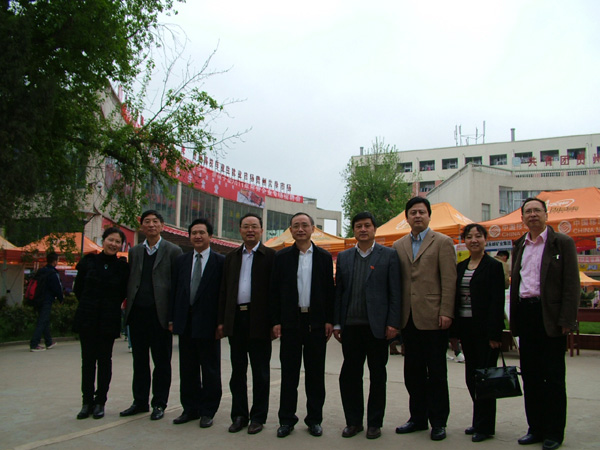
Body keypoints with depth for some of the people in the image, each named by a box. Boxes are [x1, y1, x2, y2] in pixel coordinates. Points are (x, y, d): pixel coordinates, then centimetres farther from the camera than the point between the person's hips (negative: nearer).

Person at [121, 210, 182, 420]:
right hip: (137, 314, 4)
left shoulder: (173, 251, -1)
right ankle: (140, 401, 25)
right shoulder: (134, 252, 13)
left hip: (160, 314, -4)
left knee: (162, 361, 5)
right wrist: (128, 308, 4)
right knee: (139, 360, 13)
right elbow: (129, 282, 14)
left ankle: (159, 404, 17)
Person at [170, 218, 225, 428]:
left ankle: (208, 411, 17)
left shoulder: (220, 261, -4)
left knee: (210, 370, 6)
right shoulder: (181, 260, 11)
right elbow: (174, 290, 10)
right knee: (187, 369, 13)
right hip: (185, 323, 5)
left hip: (208, 323, -4)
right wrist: (172, 318, 5)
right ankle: (190, 408, 25)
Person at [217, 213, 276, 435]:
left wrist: (274, 322, -12)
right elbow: (224, 290, 13)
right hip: (236, 319, 5)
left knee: (260, 372, 5)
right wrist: (222, 321, 7)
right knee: (237, 370, 12)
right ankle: (239, 415, 23)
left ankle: (258, 417, 17)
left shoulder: (270, 256, -1)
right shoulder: (231, 257, 14)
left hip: (258, 320, -4)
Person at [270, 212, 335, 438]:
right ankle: (287, 419, 16)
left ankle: (314, 419, 19)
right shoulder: (282, 256, 5)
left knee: (315, 373, 7)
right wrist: (276, 321, -2)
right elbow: (275, 291, 4)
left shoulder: (324, 257, 5)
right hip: (290, 322, 0)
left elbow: (329, 290, 4)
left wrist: (329, 321, -2)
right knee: (289, 372, 5)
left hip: (316, 322, 0)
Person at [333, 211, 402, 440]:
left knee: (377, 375, 8)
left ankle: (374, 423, 22)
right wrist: (336, 323, 5)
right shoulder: (344, 257, 10)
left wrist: (393, 323, -8)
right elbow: (338, 291, 10)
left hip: (376, 325, -2)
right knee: (349, 375, 7)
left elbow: (395, 291, -2)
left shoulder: (388, 255, 1)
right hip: (351, 325, 3)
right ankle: (353, 421, 22)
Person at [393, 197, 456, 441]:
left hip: (432, 317, -4)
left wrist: (446, 312, -13)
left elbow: (449, 280, -6)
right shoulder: (398, 246, 13)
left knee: (436, 372, 4)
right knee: (413, 371, 11)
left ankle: (438, 421, 16)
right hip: (408, 318, 4)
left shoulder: (442, 242, 0)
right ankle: (418, 418, 23)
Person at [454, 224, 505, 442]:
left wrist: (494, 333, -16)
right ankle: (479, 421, 25)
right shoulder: (460, 267, 11)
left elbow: (497, 301, -11)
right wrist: (456, 329, 7)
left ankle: (485, 426, 11)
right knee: (471, 376, 12)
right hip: (466, 327, 6)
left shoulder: (493, 266, -6)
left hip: (485, 328, -6)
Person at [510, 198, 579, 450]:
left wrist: (566, 320, -14)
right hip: (525, 314, 5)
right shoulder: (519, 246, 13)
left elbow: (571, 284, -6)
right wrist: (514, 318, 10)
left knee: (553, 377, 4)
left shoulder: (562, 243, -2)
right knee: (530, 375, 10)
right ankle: (536, 428, 22)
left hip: (550, 316, -5)